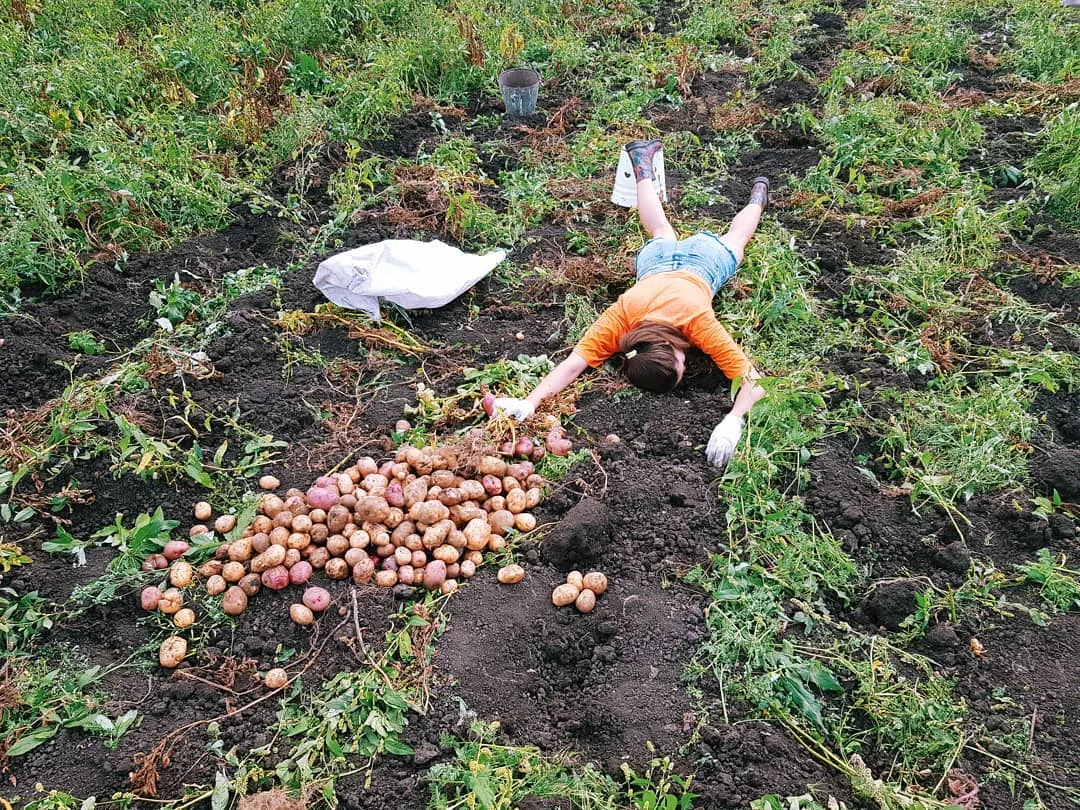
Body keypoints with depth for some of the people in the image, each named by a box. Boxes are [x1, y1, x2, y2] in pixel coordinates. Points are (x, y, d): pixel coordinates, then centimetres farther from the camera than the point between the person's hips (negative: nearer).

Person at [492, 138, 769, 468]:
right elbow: (574, 362, -50)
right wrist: (529, 403, -67)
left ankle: (758, 194, 62)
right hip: (656, 260, 1)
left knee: (734, 237, 34)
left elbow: (752, 379, -51)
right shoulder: (619, 317, -44)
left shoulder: (697, 321, -48)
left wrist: (732, 424, -69)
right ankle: (643, 163, 59)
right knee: (662, 231, 36)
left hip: (706, 258, -1)